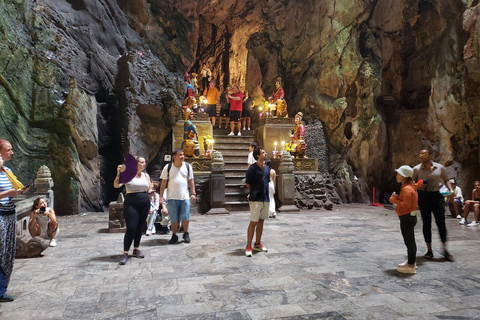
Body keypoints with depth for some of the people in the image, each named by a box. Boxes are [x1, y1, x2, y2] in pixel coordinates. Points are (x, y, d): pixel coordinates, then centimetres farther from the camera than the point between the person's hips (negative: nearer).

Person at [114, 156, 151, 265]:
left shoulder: (146, 176, 11)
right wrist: (118, 174, -30)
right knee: (131, 228, -10)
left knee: (140, 228, 10)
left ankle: (136, 249, 24)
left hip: (144, 204, 5)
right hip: (131, 204, -5)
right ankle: (125, 253, -1)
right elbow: (116, 185, -17)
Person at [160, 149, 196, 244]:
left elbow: (191, 181, 8)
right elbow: (163, 183, 1)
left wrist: (193, 193, 3)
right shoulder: (168, 167, -1)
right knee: (173, 218, 6)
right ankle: (174, 236, 22)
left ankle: (186, 234, 22)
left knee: (185, 217, 1)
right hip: (172, 197, -1)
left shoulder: (188, 166, 4)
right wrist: (161, 196, -3)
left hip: (185, 197, 1)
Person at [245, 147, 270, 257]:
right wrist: (252, 194, 6)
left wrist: (264, 193, 14)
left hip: (265, 198, 7)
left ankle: (257, 244, 24)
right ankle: (248, 247, 2)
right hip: (255, 199, -7)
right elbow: (248, 183, -5)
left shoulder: (267, 168, 11)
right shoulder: (253, 168, -11)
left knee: (261, 221, 13)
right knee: (253, 222, -5)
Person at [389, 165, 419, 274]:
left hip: (407, 218, -11)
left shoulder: (407, 189, -20)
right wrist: (397, 197, 4)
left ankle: (411, 266, 6)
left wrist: (394, 200, -16)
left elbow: (406, 204, -25)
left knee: (409, 242, -3)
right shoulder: (408, 187, 13)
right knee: (410, 241, 19)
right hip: (409, 217, 11)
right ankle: (411, 262, 31)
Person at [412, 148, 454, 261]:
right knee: (426, 223, 6)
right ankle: (429, 250, 17)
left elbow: (446, 180, 12)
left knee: (441, 222, -1)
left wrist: (451, 190, -4)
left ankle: (445, 250, 14)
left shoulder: (440, 167, 2)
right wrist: (418, 186, -17)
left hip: (437, 196, 0)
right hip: (423, 197, 0)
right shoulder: (417, 169, -1)